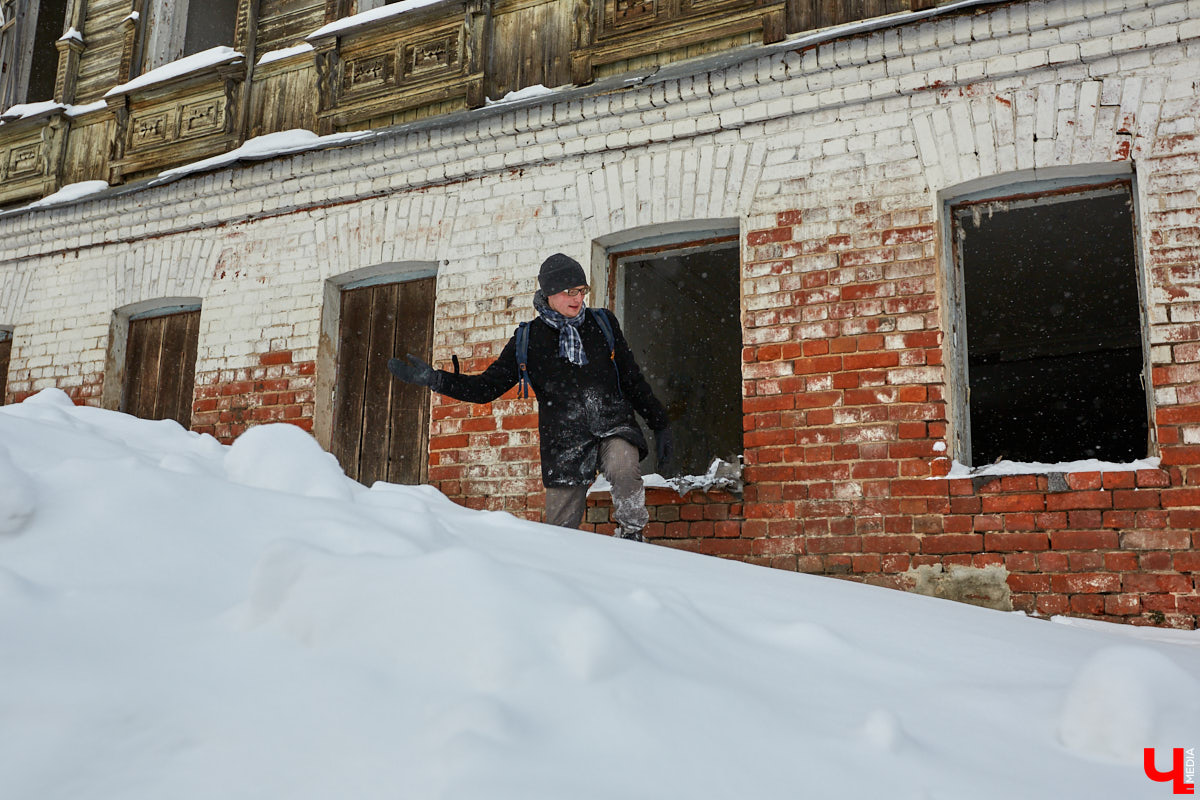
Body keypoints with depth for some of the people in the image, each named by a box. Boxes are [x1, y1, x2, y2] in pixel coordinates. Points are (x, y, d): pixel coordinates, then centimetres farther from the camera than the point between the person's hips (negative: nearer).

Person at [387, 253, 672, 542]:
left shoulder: (603, 323, 7)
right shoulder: (527, 340, 5)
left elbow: (633, 379, 14)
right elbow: (487, 386, 8)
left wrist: (660, 425, 12)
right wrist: (432, 378, -4)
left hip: (615, 427, 0)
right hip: (565, 443, 0)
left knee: (623, 466, -34)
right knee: (561, 531, 1)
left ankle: (631, 536, -16)